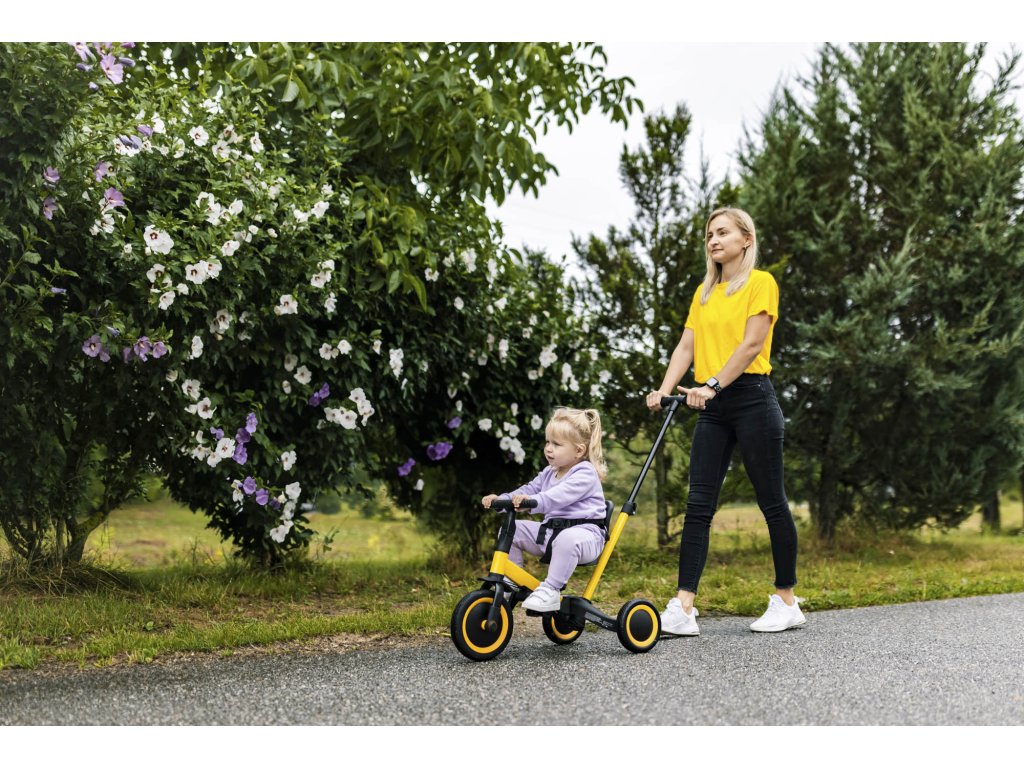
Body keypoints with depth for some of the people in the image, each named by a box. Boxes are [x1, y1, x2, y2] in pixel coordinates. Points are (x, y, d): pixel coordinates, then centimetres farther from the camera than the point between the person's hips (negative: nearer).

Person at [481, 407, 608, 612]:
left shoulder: (585, 474, -14)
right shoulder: (549, 473, 16)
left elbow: (558, 496, -30)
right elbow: (529, 489, 13)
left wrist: (532, 502, -45)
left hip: (584, 531, -9)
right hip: (550, 529, 9)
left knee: (567, 539, -43)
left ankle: (551, 590, -32)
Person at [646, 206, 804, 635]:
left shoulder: (760, 283, -1)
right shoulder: (704, 292, 19)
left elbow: (752, 343, -12)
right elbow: (686, 346, 12)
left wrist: (714, 385, -21)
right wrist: (665, 389, -3)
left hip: (751, 399, -6)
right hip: (712, 407, 6)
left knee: (772, 502, 2)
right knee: (698, 505, -2)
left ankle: (787, 602, 13)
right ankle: (683, 609, -4)